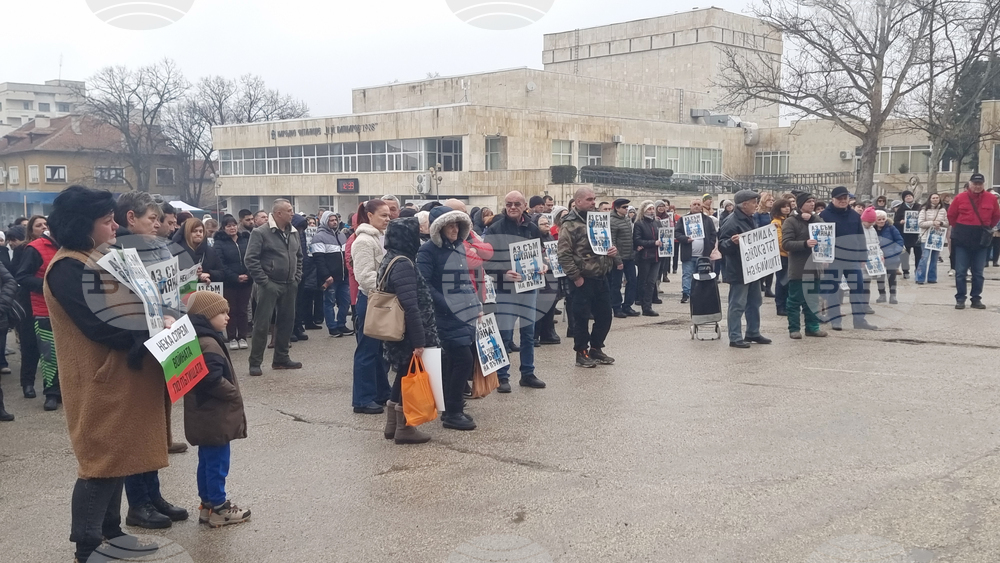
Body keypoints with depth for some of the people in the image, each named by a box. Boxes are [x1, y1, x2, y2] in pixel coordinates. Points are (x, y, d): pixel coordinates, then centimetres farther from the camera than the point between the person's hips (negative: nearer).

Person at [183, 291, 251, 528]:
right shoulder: (208, 345, -22)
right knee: (217, 463, 0)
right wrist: (235, 395, -14)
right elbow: (213, 381, -29)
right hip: (215, 419, -10)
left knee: (208, 462, 18)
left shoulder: (202, 340, 11)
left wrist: (231, 394, 12)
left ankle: (208, 504, 27)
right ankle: (218, 509, 9)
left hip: (207, 418, 10)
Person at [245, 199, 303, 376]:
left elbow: (299, 257, 20)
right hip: (269, 286, -7)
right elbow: (250, 260, -14)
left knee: (286, 322, 12)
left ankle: (281, 358, 24)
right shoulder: (260, 233, -11)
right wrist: (264, 282, -16)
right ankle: (255, 362, 3)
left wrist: (296, 278, 9)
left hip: (289, 286, 7)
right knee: (262, 324, -4)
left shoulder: (293, 233, 9)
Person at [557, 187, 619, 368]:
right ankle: (581, 353, 13)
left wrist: (613, 250, 1)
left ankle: (596, 349, 26)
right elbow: (564, 254, -15)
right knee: (582, 317, 1)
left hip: (601, 277, 7)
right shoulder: (570, 224, -10)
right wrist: (576, 277, -16)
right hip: (583, 280, -7)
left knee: (605, 315, 12)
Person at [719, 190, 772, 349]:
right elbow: (722, 246, -21)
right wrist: (732, 242, -39)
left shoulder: (751, 220, 13)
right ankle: (735, 338, 0)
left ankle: (753, 333, 28)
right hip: (739, 271, -10)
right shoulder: (732, 222, -18)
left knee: (754, 303, 17)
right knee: (737, 305, -5)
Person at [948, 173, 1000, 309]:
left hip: (982, 240, 2)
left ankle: (976, 299, 14)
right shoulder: (960, 198, -4)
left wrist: (986, 229, 10)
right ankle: (960, 299, 7)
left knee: (978, 272, 7)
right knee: (960, 272, 0)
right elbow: (951, 215, 5)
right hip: (962, 240, -1)